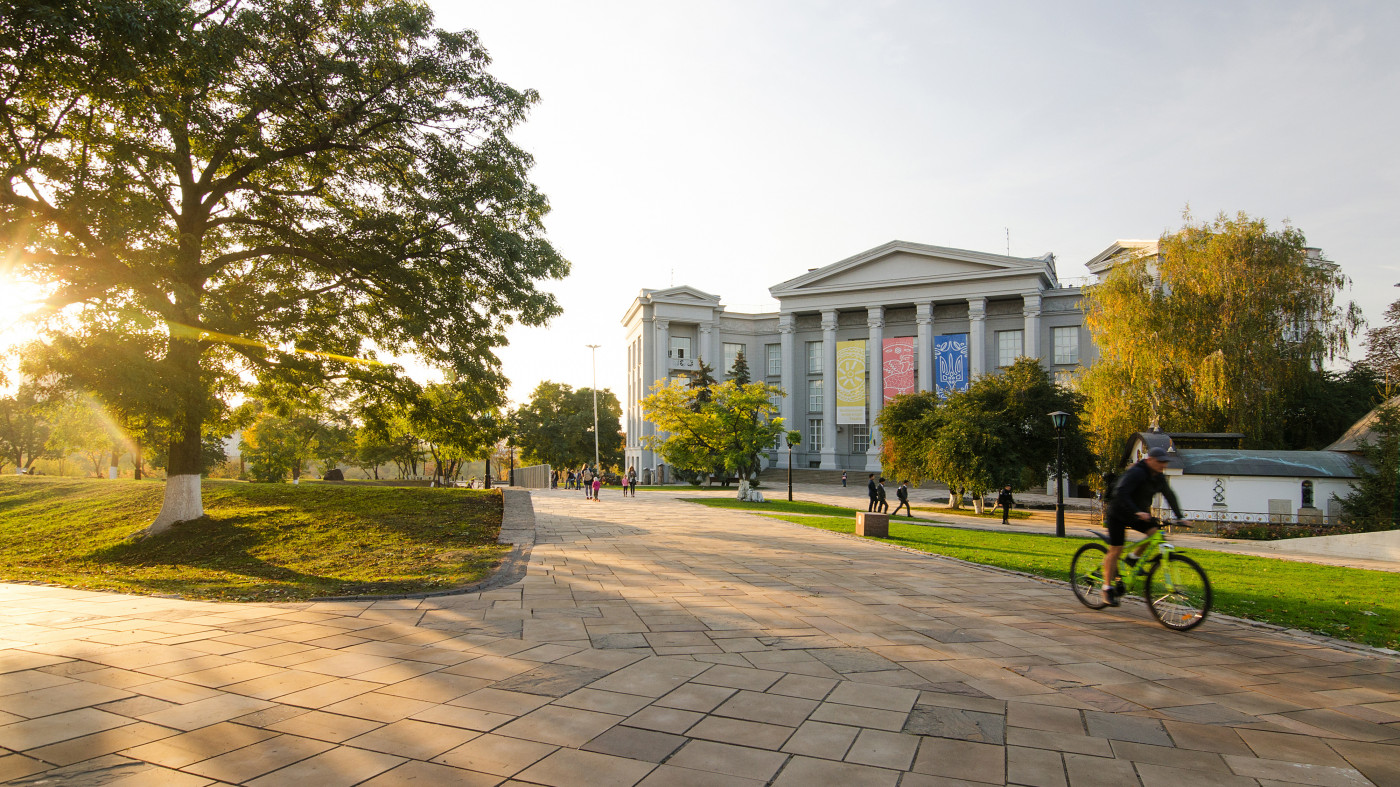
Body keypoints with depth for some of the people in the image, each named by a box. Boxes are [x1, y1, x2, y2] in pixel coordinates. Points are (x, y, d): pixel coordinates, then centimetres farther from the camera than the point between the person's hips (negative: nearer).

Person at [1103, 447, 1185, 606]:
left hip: (1139, 514, 7)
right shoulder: (1136, 473, -25)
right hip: (1119, 515, -7)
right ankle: (1107, 588, 3)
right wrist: (1136, 512, -46)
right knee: (1115, 550, -7)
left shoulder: (1159, 478, 0)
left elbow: (1170, 496, 12)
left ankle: (1134, 557, 7)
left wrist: (1179, 517, 4)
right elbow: (1121, 493, -36)